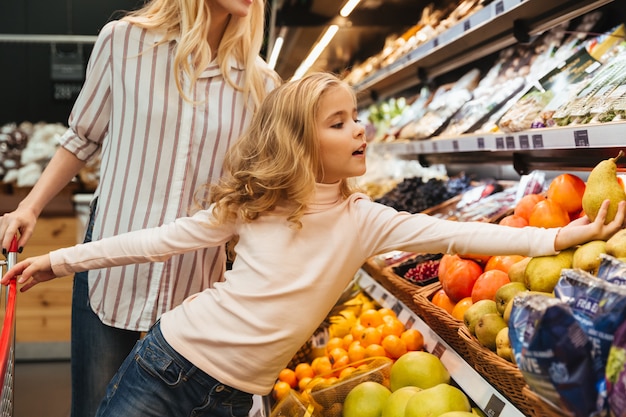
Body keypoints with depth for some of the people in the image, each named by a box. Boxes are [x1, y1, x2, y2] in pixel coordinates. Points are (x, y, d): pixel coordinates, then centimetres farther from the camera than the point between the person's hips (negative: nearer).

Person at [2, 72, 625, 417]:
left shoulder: (363, 219, -3)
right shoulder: (253, 202, -6)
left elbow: (452, 233, -13)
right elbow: (167, 239, -1)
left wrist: (559, 237, -22)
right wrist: (64, 259, 0)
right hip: (171, 359, -1)